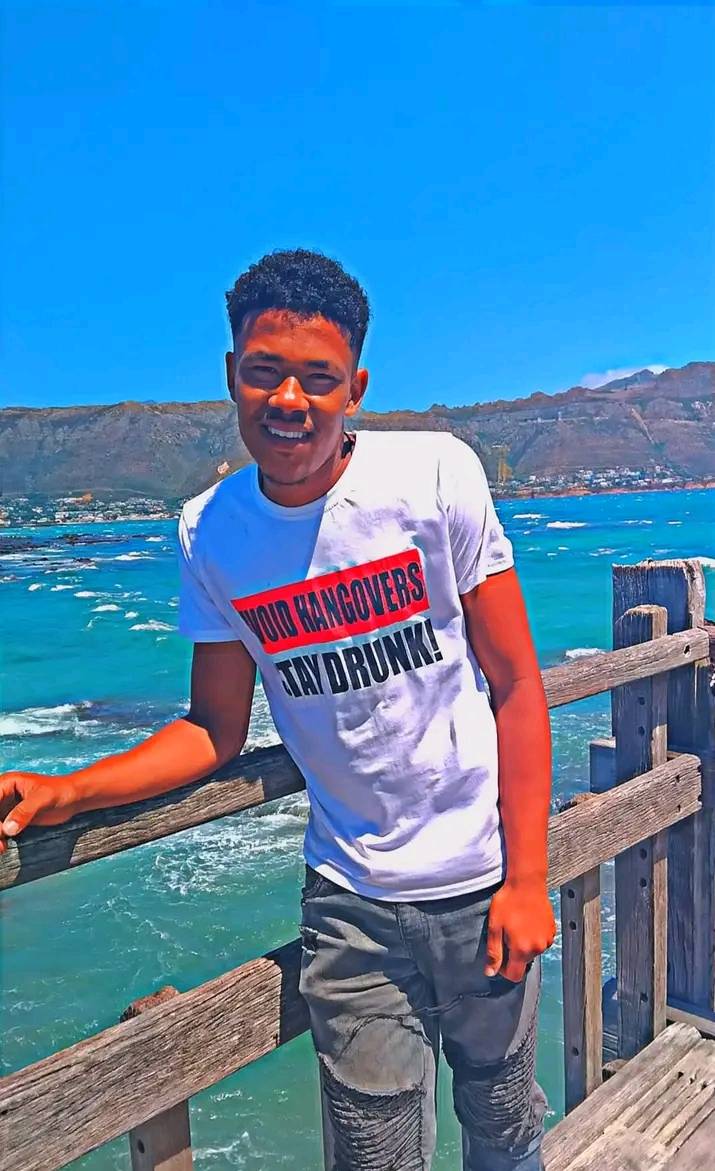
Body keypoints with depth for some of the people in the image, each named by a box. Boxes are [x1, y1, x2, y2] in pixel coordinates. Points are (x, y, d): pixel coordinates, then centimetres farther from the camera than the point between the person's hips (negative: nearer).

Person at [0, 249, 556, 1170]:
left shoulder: (437, 474, -13)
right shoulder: (209, 533, -6)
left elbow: (515, 684, -9)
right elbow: (217, 731, 2)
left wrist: (526, 879, -10)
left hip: (483, 879, 0)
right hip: (352, 900, 1)